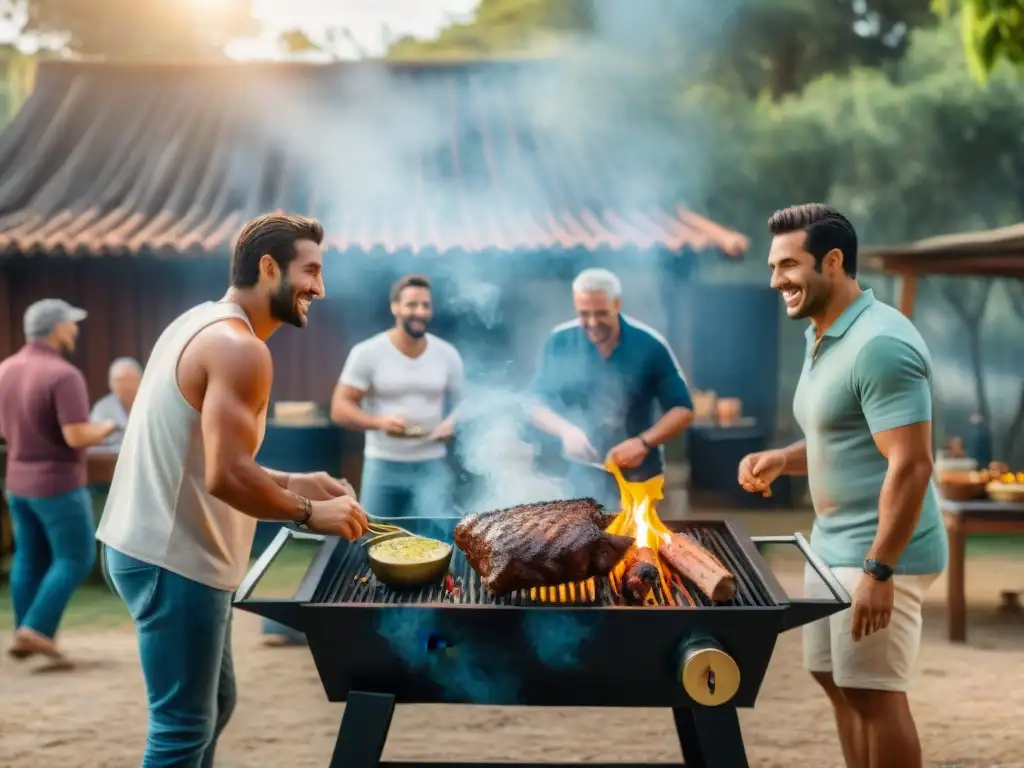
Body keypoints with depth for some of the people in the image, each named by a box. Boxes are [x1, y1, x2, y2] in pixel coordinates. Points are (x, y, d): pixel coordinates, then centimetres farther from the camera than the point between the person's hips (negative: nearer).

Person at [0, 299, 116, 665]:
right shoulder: (63, 375, -22)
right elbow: (77, 437, -26)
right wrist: (109, 427, -8)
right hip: (57, 483, -8)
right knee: (75, 558, 2)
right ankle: (37, 629, -3)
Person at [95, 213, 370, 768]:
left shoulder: (204, 324, 13)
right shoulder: (239, 348, -19)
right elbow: (226, 476, -27)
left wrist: (290, 483, 12)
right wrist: (310, 513, -14)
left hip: (160, 546, 11)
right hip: (173, 559, -11)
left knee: (212, 705, 20)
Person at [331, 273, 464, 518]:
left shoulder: (448, 355, 2)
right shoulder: (368, 353, -7)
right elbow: (340, 409, -8)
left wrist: (453, 423, -12)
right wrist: (379, 422, -27)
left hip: (432, 466, 1)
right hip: (383, 466, -1)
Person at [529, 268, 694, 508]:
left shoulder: (650, 344, -8)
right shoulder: (560, 342, -5)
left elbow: (682, 409, -5)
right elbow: (535, 404, 3)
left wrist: (644, 442, -21)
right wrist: (565, 430, -17)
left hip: (638, 477, -1)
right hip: (581, 477, 1)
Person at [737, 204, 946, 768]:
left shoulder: (879, 343, -20)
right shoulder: (823, 339, 12)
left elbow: (911, 464, -24)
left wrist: (879, 570, -25)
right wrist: (781, 461, 4)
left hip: (877, 553, -10)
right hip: (833, 546, 10)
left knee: (874, 694, -2)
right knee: (839, 683, 15)